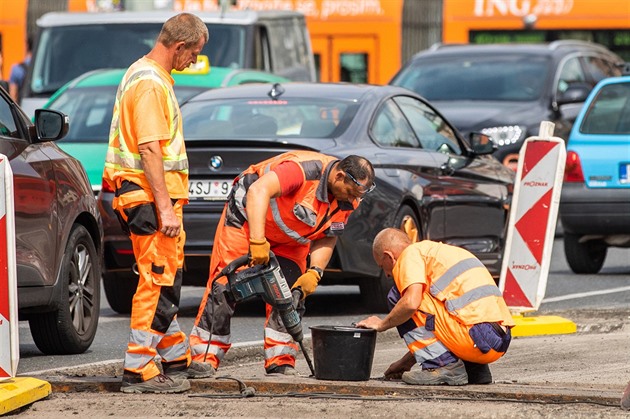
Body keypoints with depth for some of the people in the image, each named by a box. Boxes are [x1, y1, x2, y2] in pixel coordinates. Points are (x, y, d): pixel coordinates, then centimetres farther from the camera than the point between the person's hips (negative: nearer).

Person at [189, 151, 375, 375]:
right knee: (224, 285, -12)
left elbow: (326, 239, -3)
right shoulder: (306, 169, -37)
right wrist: (257, 241, -53)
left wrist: (315, 271, -21)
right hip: (248, 216, -7)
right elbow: (259, 191, -47)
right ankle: (204, 359, -10)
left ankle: (281, 364, 0)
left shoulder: (348, 201, -13)